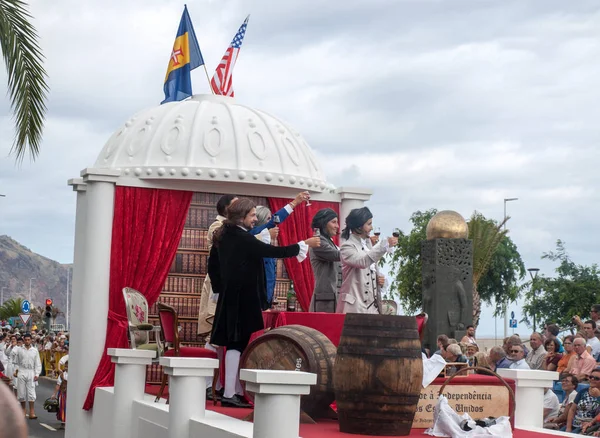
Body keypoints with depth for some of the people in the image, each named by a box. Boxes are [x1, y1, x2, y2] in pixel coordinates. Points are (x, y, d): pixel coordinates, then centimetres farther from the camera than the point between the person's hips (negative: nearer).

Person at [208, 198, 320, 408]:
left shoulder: (223, 236, 10)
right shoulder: (243, 238, -16)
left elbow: (213, 265, 15)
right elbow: (274, 252, -17)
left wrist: (220, 288, 18)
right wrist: (304, 244, -9)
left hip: (229, 297, 8)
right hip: (243, 298, -8)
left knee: (236, 342, 10)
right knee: (238, 343, -6)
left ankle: (237, 391, 13)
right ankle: (229, 394, -5)